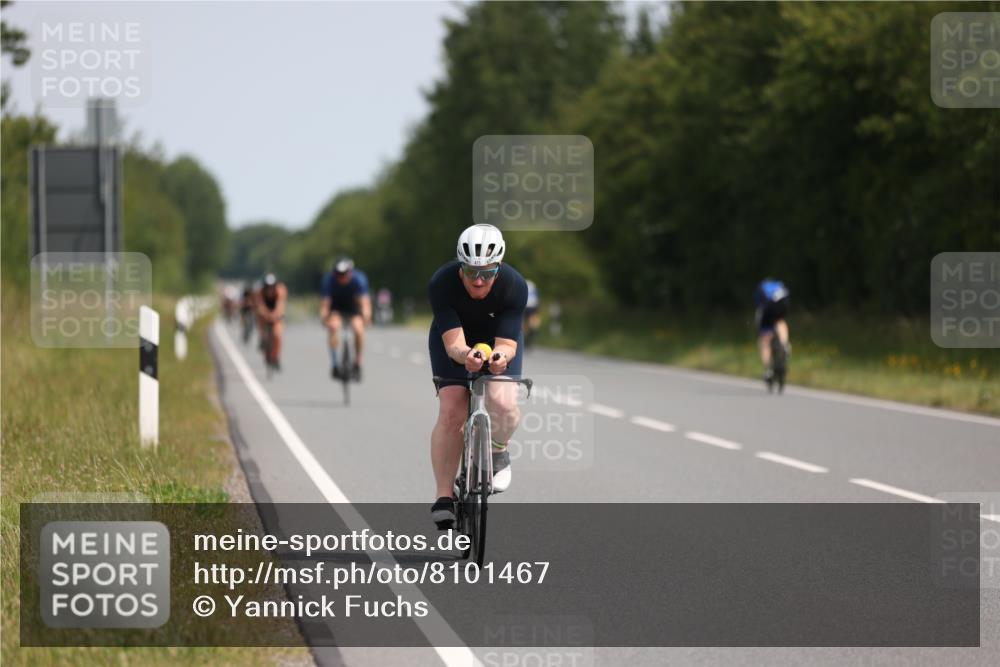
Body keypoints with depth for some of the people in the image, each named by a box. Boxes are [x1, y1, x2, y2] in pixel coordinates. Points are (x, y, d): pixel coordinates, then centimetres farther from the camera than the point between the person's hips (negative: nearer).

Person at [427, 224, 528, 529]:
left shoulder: (514, 286, -32)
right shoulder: (442, 283, -33)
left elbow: (507, 343, -34)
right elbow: (453, 342, -37)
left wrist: (500, 357, -57)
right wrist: (464, 355, -60)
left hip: (498, 340, 0)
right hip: (454, 342, 0)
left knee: (503, 403, -26)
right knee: (451, 412, -19)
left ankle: (498, 452, 7)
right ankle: (444, 497, -10)